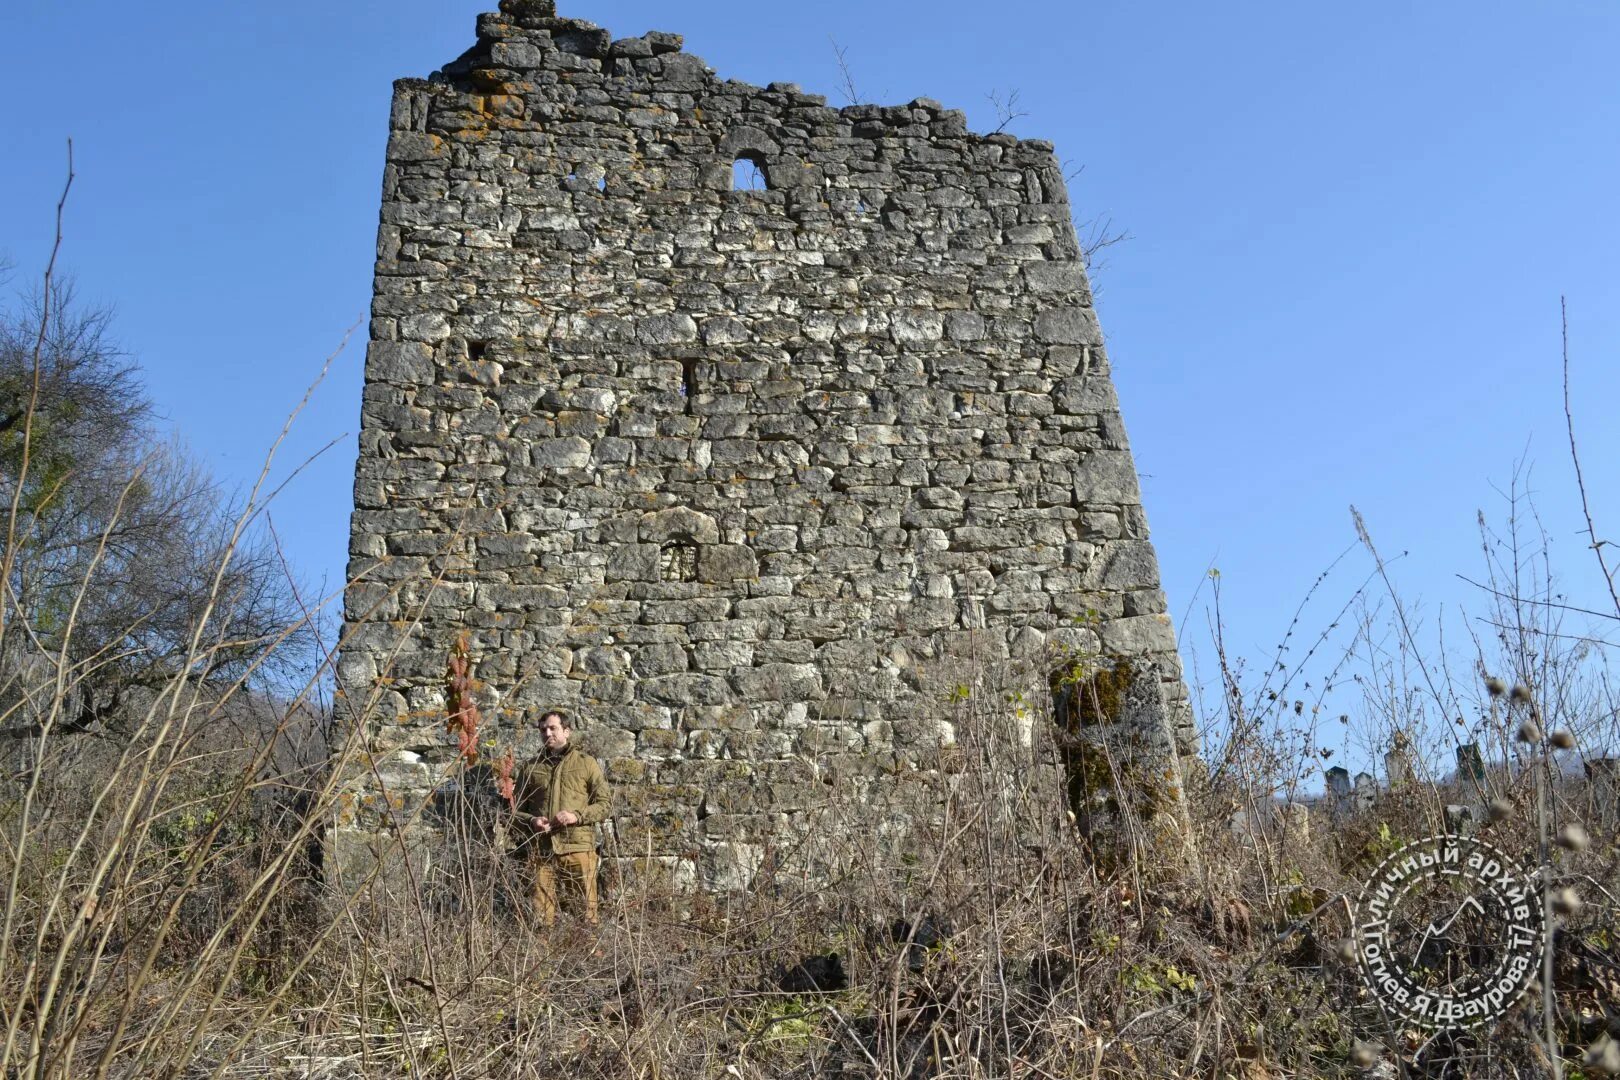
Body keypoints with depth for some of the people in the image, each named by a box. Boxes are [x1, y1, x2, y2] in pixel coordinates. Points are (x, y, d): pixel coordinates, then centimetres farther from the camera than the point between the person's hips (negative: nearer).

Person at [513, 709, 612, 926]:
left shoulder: (586, 763, 9)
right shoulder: (531, 768, 16)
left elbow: (605, 803, 4)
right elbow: (516, 809, 18)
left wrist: (577, 816, -12)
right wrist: (531, 821, -4)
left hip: (577, 847, -2)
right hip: (541, 849, 2)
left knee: (585, 907, -4)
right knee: (541, 911, 3)